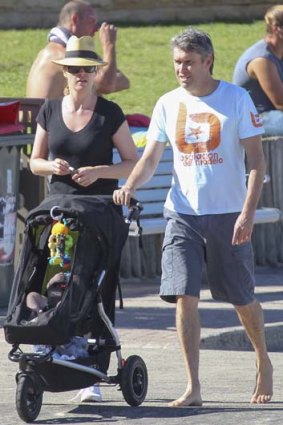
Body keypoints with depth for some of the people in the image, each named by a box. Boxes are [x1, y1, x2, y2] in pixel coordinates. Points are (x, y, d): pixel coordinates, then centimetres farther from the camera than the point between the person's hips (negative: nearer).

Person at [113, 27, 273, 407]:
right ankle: (193, 387, -6)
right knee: (185, 297, -9)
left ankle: (263, 364, 34)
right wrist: (129, 187, -14)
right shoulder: (168, 104, 6)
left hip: (228, 214, -2)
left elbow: (256, 160, -4)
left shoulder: (236, 99, -3)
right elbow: (150, 159, 7)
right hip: (182, 212, 2)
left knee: (242, 298, 8)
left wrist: (248, 212, -14)